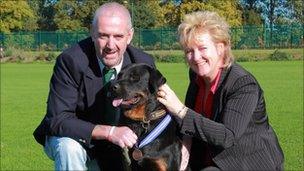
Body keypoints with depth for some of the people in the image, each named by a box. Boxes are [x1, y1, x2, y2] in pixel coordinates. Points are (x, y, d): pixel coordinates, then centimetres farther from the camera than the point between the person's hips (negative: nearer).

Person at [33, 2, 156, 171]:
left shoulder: (143, 63, -14)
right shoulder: (70, 60, -26)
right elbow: (57, 119, -30)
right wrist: (109, 132, -39)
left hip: (114, 150, 4)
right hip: (73, 139, -4)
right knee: (70, 147, -33)